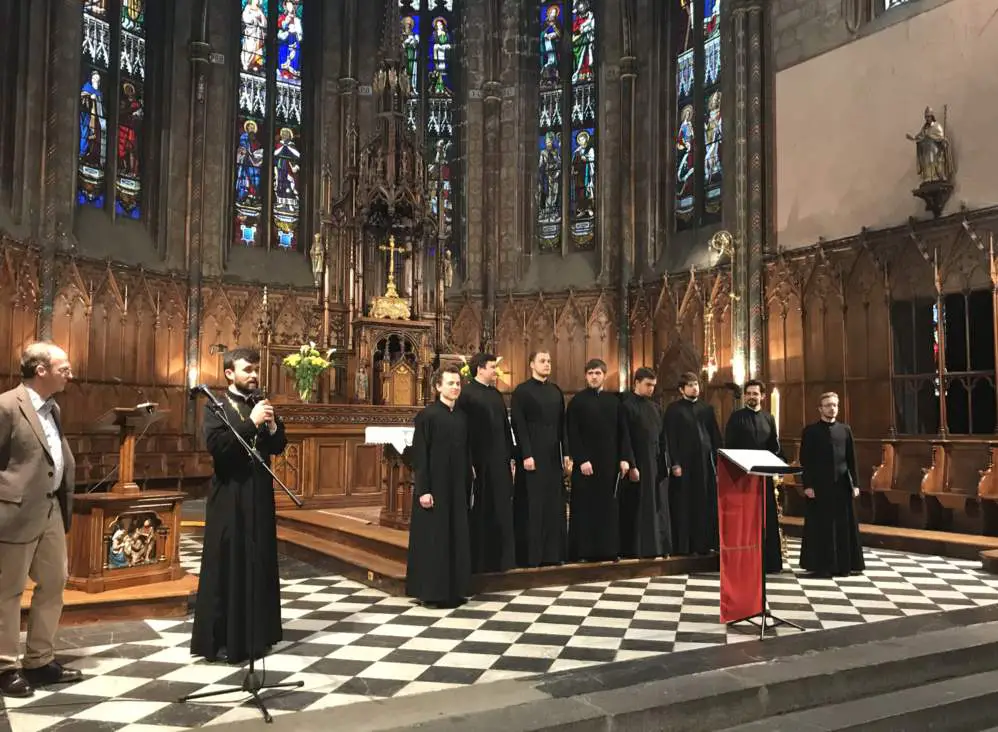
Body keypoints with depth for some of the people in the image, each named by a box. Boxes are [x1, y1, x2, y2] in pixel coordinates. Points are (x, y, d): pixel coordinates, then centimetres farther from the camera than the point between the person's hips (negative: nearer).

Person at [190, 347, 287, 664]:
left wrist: (272, 426, -8)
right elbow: (215, 445, -21)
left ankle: (256, 632, 21)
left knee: (259, 563, 10)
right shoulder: (216, 406, -6)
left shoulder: (262, 404, 11)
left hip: (260, 494, 6)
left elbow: (279, 447, 11)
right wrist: (251, 423, -22)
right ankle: (220, 639, 6)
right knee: (227, 566, -2)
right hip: (229, 496, -6)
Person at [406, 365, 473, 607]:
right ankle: (431, 591, 10)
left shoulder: (462, 416, 9)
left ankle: (453, 589, 19)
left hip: (457, 486, 6)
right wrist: (423, 489, -16)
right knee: (433, 537, 0)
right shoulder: (427, 415, -9)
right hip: (434, 486, -6)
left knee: (456, 536, 9)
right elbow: (419, 455, -12)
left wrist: (468, 483, 11)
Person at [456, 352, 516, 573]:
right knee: (479, 512, 2)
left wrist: (510, 456, 13)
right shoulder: (466, 393, -9)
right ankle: (477, 560, 13)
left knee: (501, 511, 11)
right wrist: (469, 463, -18)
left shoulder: (496, 394, 14)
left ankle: (501, 558, 22)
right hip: (479, 461, -7)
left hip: (499, 460, 7)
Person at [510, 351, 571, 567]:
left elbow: (562, 425, 13)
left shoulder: (556, 391, 13)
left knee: (554, 504, 7)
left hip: (553, 456, 6)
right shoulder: (521, 391, -5)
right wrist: (526, 455, -17)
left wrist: (566, 454, 7)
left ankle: (552, 552, 14)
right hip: (533, 455, -6)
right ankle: (530, 555, 4)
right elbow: (518, 426, -10)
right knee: (532, 505, -3)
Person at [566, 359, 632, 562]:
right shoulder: (577, 401, -1)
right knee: (584, 507, -1)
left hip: (610, 463, 4)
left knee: (608, 507, 7)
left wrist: (625, 458, 0)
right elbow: (572, 434, -6)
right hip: (586, 463, -4)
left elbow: (623, 432, 10)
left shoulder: (614, 401, 11)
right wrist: (581, 460, -15)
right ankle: (582, 551, 4)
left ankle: (608, 549, 14)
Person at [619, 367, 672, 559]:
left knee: (657, 506, 8)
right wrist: (631, 466, -17)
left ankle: (658, 546, 15)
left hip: (656, 464, 7)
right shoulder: (627, 406, -7)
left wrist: (665, 463, 9)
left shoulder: (655, 407, 14)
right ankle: (636, 549, 5)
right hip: (637, 464, -7)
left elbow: (662, 437, 16)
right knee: (638, 508, -2)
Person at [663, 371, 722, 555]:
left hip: (705, 462, 4)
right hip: (684, 463, -4)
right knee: (683, 506, 0)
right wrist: (675, 463, -12)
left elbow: (716, 437, 13)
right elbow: (670, 438, -4)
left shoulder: (707, 409, 14)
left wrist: (718, 461, 5)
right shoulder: (674, 409, 1)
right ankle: (682, 546, 5)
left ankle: (703, 544, 12)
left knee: (705, 505, 4)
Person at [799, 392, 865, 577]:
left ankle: (842, 565, 16)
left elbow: (852, 459, 10)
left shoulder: (845, 430, 9)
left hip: (842, 485, 4)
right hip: (819, 485, -3)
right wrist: (807, 485, -11)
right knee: (820, 526, 1)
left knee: (843, 525, 7)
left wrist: (855, 483, 4)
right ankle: (820, 566, 8)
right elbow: (805, 461, -4)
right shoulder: (810, 431, -1)